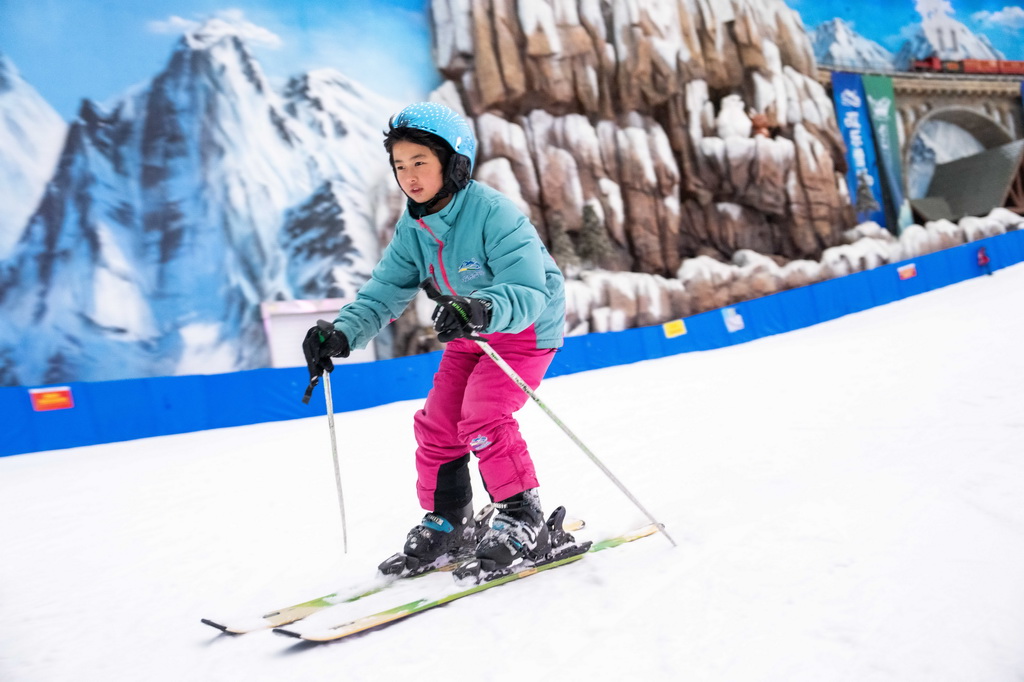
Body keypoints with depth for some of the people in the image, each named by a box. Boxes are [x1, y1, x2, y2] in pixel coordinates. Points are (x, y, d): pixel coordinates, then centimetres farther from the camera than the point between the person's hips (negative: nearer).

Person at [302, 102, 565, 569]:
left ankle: (523, 521, -7)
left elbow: (529, 291, -35)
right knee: (437, 424, 3)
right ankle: (446, 526, 18)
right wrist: (342, 333, -22)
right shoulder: (412, 227, -5)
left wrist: (481, 309, -55)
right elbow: (383, 292, -5)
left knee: (482, 417, -22)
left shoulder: (493, 213, -28)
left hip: (526, 327, -7)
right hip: (468, 335, 8)